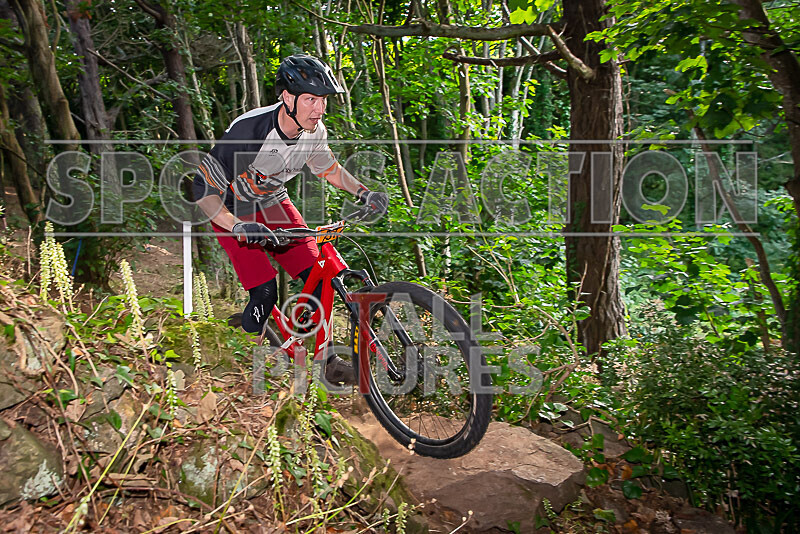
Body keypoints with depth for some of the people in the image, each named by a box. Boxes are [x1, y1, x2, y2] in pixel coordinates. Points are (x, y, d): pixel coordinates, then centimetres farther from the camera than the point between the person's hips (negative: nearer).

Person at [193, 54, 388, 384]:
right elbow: (202, 187, -30)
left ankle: (326, 359, 9)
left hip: (273, 203, 5)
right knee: (265, 292, -18)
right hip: (232, 209, -5)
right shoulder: (248, 130, -33)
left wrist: (363, 193, -8)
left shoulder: (314, 130, -15)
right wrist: (239, 227, -44)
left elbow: (328, 168, 7)